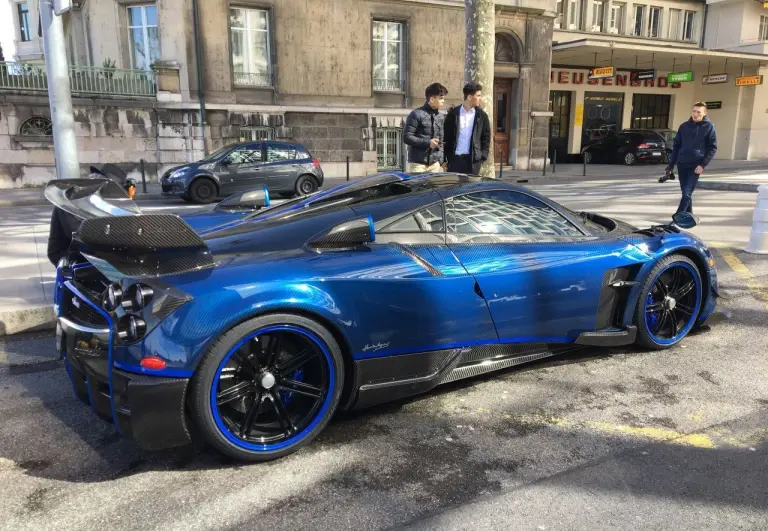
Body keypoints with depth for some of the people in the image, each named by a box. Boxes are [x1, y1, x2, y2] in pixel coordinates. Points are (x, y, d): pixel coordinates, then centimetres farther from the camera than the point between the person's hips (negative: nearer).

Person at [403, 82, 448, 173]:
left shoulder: (440, 117, 12)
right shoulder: (416, 114, -7)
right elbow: (406, 137, -10)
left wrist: (440, 161, 8)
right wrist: (427, 143, -17)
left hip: (434, 164, 6)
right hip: (417, 163, -5)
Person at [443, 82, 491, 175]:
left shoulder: (482, 115, 7)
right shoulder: (453, 114, 4)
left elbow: (486, 137, 7)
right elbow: (446, 136, 5)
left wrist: (483, 156, -4)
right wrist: (446, 157, -2)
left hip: (473, 159, 0)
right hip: (455, 158, 0)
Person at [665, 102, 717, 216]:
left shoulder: (709, 127, -2)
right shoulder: (684, 126, 7)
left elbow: (713, 148, -2)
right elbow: (676, 145, 11)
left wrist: (703, 165, -12)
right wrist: (671, 164, 7)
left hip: (696, 165, -4)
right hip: (682, 164, 4)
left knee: (687, 193, -13)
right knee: (685, 192, 10)